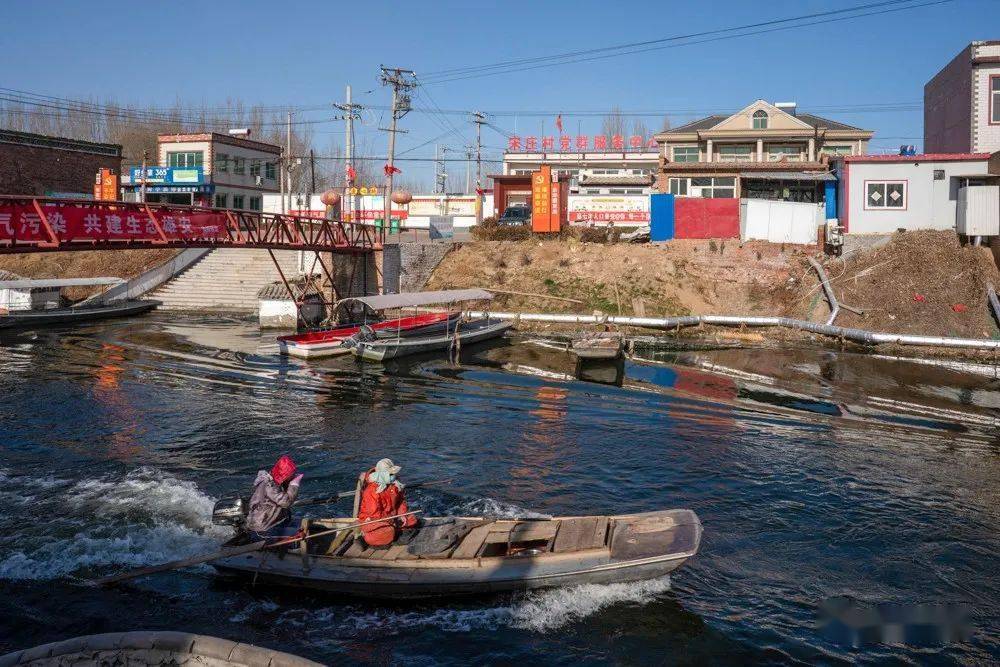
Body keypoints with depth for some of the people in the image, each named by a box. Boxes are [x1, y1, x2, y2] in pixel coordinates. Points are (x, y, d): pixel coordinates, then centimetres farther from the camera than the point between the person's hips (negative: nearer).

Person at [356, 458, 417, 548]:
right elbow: (374, 513, -27)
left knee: (412, 520, 1)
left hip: (391, 515, 8)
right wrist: (390, 521, -23)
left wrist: (402, 515, -5)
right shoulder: (372, 490, -26)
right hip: (372, 519, -8)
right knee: (388, 532, -35)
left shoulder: (394, 485, -2)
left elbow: (401, 500, 11)